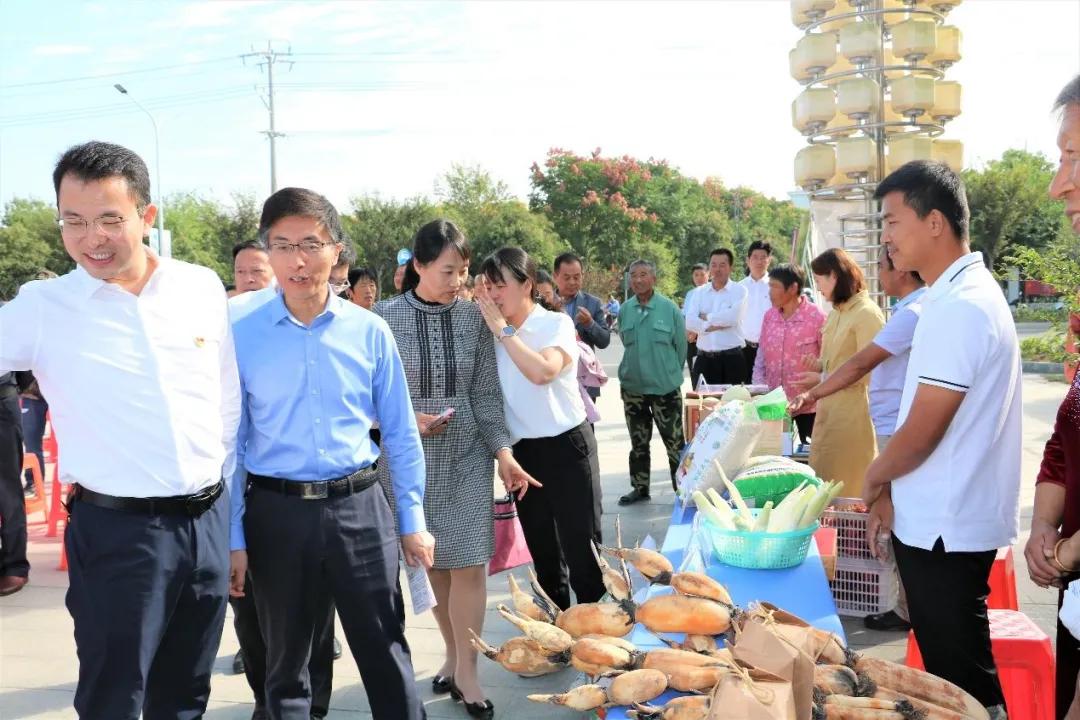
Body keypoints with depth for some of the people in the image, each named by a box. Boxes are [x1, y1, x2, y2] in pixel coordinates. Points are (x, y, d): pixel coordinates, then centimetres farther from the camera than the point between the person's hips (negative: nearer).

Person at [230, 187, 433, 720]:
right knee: (285, 663, 18)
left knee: (387, 657, 8)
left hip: (359, 506, 0)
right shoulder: (242, 336, -4)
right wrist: (233, 537, 0)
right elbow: (231, 441, 1)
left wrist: (412, 519, 4)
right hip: (277, 514, 0)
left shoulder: (370, 331, -2)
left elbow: (400, 431, 4)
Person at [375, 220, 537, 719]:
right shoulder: (387, 317, -7)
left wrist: (503, 451, -9)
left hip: (466, 454, 1)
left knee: (468, 562, -1)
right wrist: (403, 418, -18)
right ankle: (453, 655, 29)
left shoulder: (473, 318, -1)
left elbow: (487, 394, 1)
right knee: (432, 561, 10)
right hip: (410, 456, -1)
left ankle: (465, 671, 14)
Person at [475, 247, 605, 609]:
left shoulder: (556, 323, -11)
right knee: (543, 553, 17)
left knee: (582, 550, -1)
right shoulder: (494, 332, 5)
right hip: (523, 450, 6)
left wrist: (503, 330, -23)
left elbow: (543, 371, -30)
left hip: (566, 446, -6)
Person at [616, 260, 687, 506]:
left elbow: (681, 345, 0)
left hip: (665, 387, -4)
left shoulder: (669, 308, -8)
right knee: (638, 442, 14)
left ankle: (682, 487, 12)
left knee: (674, 441, 0)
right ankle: (640, 487, 27)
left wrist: (671, 372, 7)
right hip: (632, 386, 4)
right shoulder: (625, 309, 2)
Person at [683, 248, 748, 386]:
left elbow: (733, 317, -16)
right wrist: (712, 326, -14)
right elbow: (690, 321, -2)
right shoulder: (699, 292, 12)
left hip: (732, 359, -3)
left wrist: (706, 317, -4)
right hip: (704, 359, 3)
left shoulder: (739, 290, 2)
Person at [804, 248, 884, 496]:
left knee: (846, 494, -2)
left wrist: (822, 379, -14)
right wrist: (820, 365, 3)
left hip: (854, 413, -8)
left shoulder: (867, 313, -12)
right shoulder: (836, 313, 14)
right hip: (829, 410, 8)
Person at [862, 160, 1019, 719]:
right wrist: (890, 492, 12)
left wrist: (873, 481, -3)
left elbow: (922, 433, -21)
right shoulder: (959, 295, 11)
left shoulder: (960, 307, -21)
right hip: (938, 522, 9)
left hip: (945, 530, -9)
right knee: (952, 660, 20)